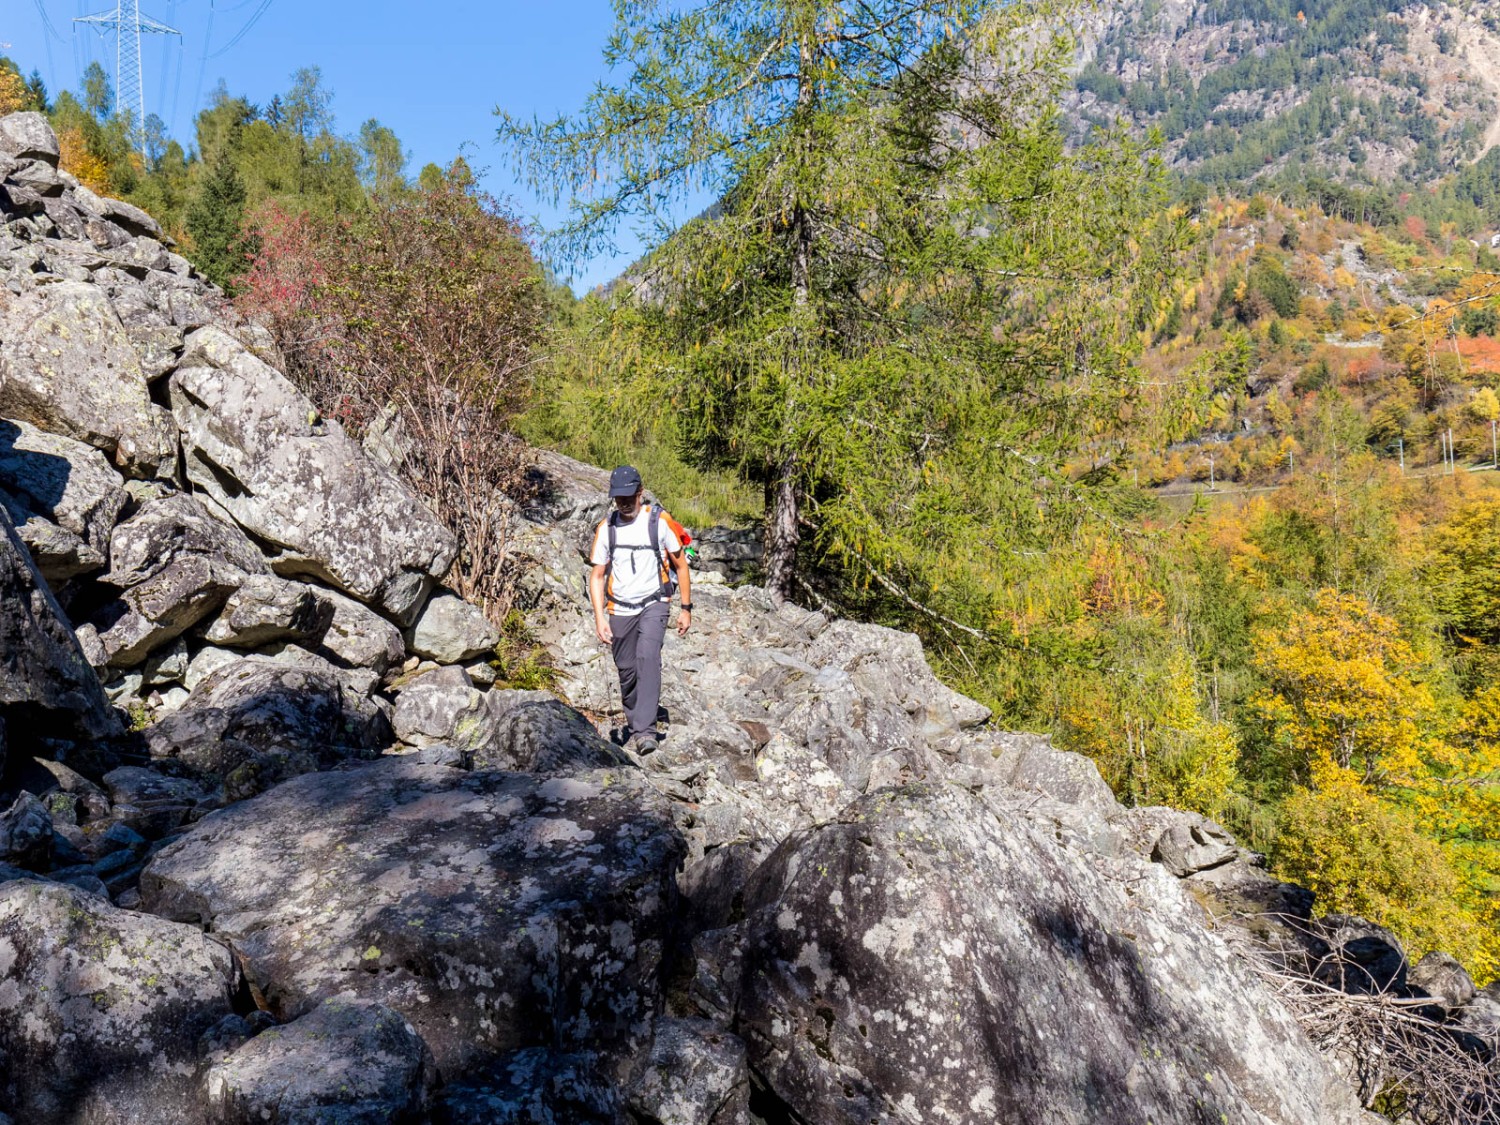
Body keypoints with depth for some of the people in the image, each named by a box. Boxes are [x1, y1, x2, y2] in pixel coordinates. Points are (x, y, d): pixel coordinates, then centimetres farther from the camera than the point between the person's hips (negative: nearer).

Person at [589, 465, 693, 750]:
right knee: (626, 670, 8)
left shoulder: (660, 521, -6)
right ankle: (633, 724, 29)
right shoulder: (606, 528, 2)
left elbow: (681, 565, 2)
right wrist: (599, 617, -5)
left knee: (648, 658, -24)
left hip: (653, 605, -3)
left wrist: (686, 609, 1)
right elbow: (597, 576, 6)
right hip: (619, 610, 3)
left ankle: (645, 730, -27)